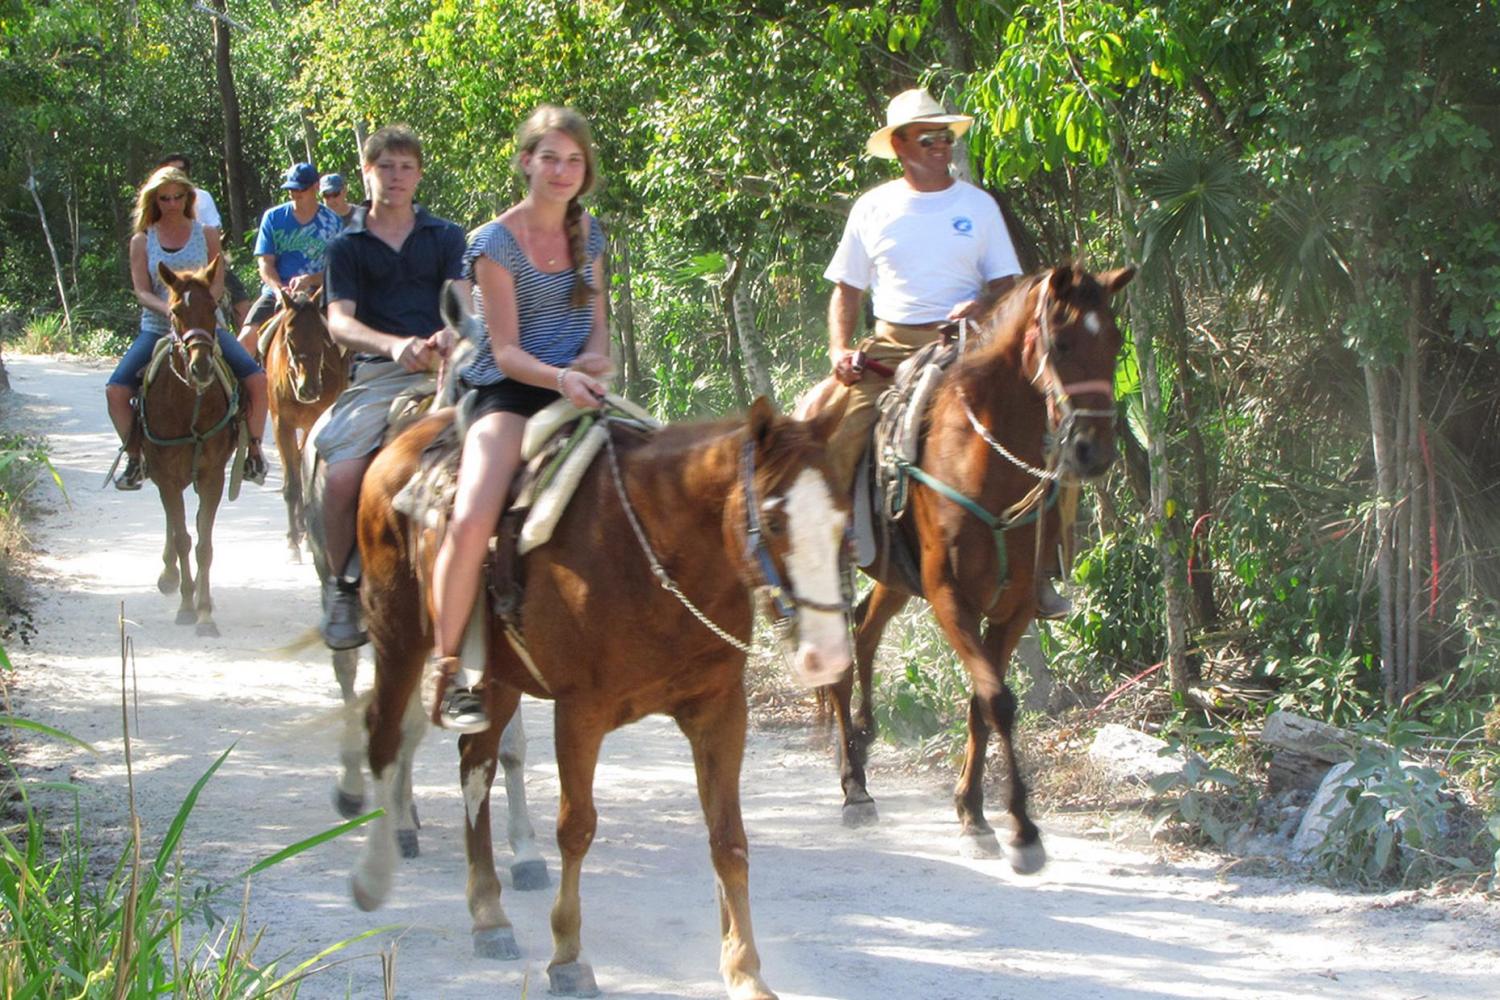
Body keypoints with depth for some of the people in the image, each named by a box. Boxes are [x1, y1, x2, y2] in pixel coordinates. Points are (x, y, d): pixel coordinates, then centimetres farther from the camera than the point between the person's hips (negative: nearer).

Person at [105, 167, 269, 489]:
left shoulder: (206, 234, 6)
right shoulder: (142, 242, 5)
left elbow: (218, 281, 0)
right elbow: (142, 291, -3)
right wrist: (169, 310, -24)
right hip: (157, 328, 0)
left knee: (256, 380, -20)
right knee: (116, 391, -20)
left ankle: (253, 451, -1)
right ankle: (135, 459, -1)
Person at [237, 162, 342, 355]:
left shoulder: (332, 223, 4)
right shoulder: (273, 217, 7)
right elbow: (265, 262, 3)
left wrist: (310, 279, -18)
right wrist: (279, 289, -16)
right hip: (277, 293, 1)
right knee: (247, 337, -20)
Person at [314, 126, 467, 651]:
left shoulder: (446, 237, 14)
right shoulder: (347, 247, 11)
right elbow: (339, 320, -3)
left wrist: (447, 337, -24)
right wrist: (394, 346, -24)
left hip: (443, 367, 1)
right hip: (377, 373, -1)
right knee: (343, 478, -23)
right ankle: (341, 584, 0)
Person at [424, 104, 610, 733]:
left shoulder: (588, 233, 12)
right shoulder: (495, 244, -6)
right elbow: (505, 352, -10)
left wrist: (593, 359, -7)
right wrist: (559, 379, -28)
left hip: (577, 389, 6)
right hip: (509, 393, -6)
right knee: (472, 521, -29)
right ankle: (444, 675, -16)